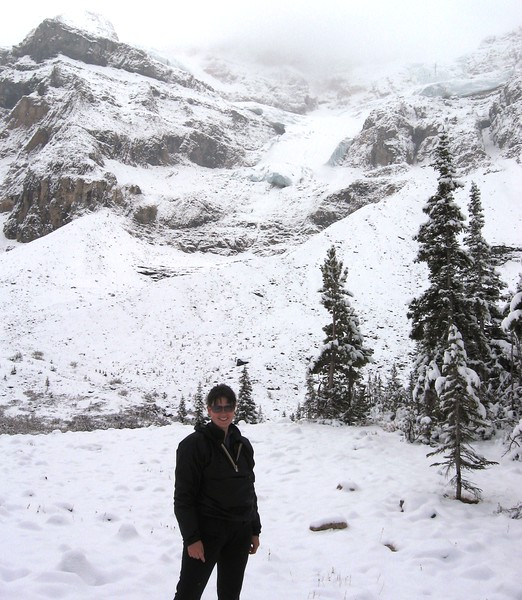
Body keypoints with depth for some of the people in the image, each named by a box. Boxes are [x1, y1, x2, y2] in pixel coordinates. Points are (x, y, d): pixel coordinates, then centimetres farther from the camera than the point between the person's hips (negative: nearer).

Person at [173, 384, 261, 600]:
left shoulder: (243, 445, 10)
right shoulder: (194, 444, -9)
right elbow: (183, 496, -11)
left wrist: (255, 530, 14)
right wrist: (191, 537, -15)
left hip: (240, 533, 6)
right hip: (206, 531, -6)